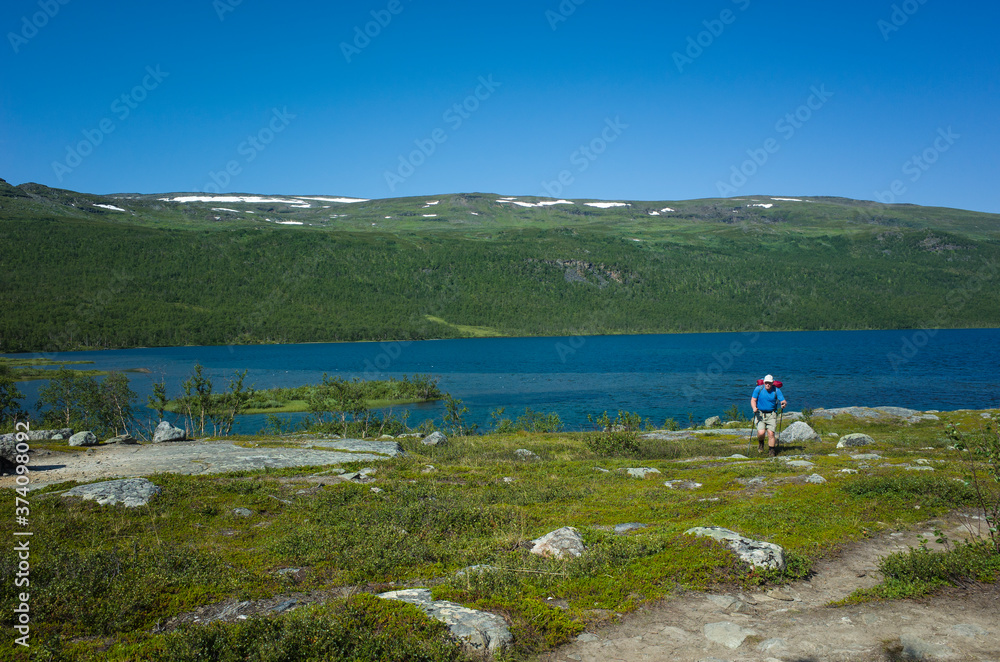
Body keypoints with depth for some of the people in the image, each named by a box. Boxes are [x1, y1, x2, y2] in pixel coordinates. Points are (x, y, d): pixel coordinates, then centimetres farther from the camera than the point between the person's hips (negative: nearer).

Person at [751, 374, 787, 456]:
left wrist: (784, 403, -32)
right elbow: (753, 400, -2)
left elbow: (784, 401, -7)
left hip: (771, 414, 0)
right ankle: (760, 443, 19)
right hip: (760, 413, 0)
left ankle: (771, 452, 7)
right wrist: (754, 408, -22)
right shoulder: (758, 389, -3)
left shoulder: (776, 390, -3)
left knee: (771, 433, -8)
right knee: (761, 432, -16)